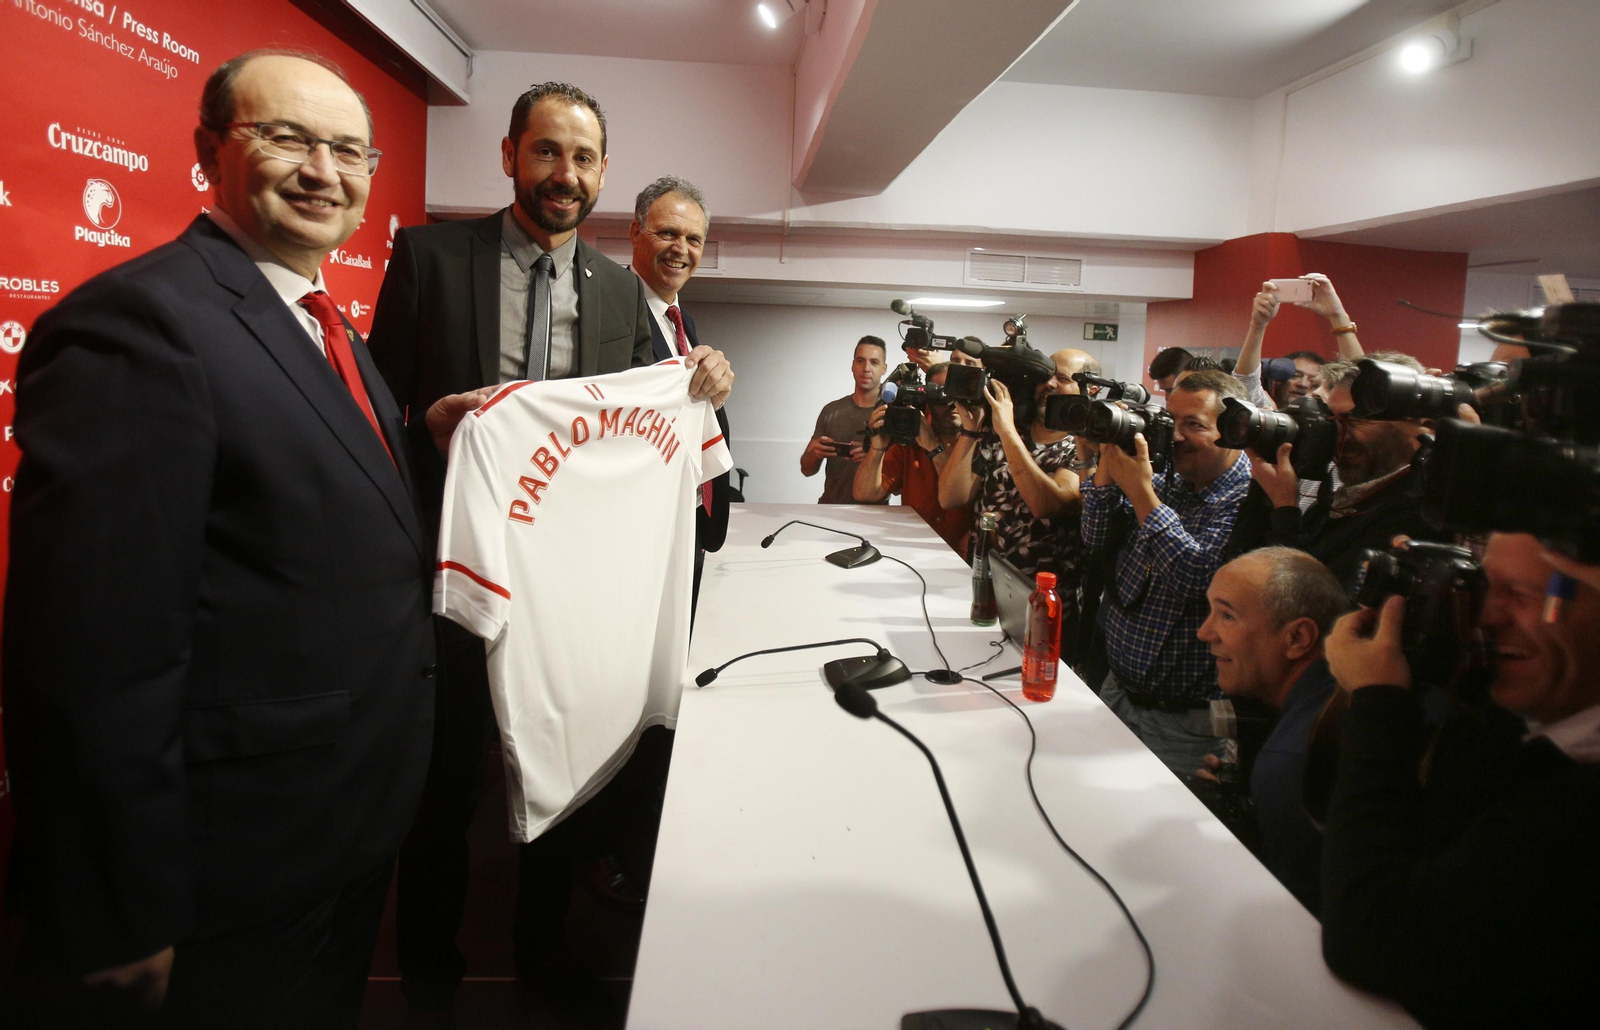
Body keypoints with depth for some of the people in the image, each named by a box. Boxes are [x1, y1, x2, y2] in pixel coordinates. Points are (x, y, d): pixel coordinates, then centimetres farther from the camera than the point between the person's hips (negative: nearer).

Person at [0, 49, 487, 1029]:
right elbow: (93, 660, -25)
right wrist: (129, 926, -21)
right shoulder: (137, 319, -21)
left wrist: (426, 434, 2)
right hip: (239, 876, -8)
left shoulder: (325, 325, 9)